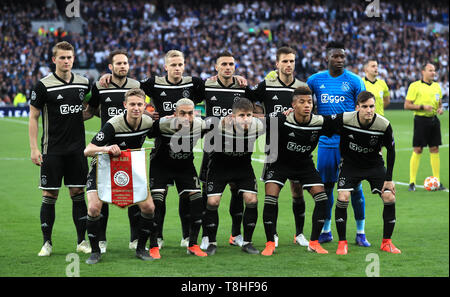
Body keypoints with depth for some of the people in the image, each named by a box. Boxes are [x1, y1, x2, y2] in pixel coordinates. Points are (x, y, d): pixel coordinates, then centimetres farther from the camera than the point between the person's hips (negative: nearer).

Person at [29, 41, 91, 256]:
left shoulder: (83, 83, 6)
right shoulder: (44, 85, -6)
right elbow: (33, 117, -3)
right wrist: (34, 148, -9)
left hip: (77, 149, 3)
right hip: (52, 150, -3)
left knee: (78, 193, 5)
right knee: (49, 195, -1)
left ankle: (82, 241, 12)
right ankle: (47, 243, 8)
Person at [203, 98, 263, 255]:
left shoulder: (258, 126, -23)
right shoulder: (220, 125, -32)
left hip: (243, 165, 2)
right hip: (219, 164, -2)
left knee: (252, 201, -8)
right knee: (212, 202, -9)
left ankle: (247, 242, 7)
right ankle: (212, 242, 9)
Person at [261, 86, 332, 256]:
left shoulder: (320, 123, -18)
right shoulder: (282, 120, -26)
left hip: (305, 164, 3)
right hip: (280, 162, -2)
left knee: (321, 198, -10)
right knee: (271, 197, -19)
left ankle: (314, 242, 5)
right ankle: (270, 244, -6)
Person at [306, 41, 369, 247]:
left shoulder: (354, 81, 0)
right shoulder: (315, 80, 6)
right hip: (326, 142, 2)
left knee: (355, 187, -2)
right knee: (325, 186, 7)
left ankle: (360, 233, 7)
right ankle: (325, 231, 20)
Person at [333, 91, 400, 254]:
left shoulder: (384, 125, -21)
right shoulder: (344, 119, -24)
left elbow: (391, 150, -7)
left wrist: (389, 179, -7)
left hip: (375, 164, 1)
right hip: (350, 164, -1)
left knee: (389, 198, -10)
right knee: (342, 198, -19)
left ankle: (386, 242, 8)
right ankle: (342, 243, -4)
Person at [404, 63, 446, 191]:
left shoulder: (436, 86, 13)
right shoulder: (415, 86, -5)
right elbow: (407, 105, -7)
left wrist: (440, 108, 2)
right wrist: (422, 107, -17)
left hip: (434, 119, 5)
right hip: (421, 119, -5)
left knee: (435, 149, 5)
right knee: (417, 150, -6)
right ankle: (412, 183, -1)